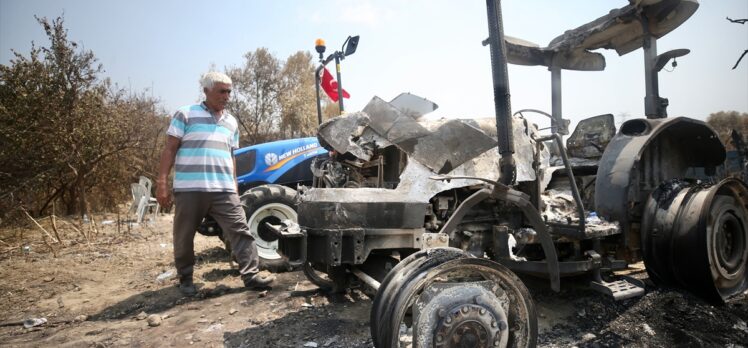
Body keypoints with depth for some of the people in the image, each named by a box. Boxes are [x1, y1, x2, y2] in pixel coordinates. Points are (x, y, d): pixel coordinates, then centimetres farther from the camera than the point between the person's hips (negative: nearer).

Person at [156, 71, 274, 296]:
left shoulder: (231, 122, 16)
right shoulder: (185, 114, 1)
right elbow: (170, 150, -1)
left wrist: (234, 184, 20)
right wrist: (162, 182, -8)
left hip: (224, 190, 4)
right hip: (189, 189, -3)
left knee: (240, 231, -5)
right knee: (184, 237, 9)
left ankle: (251, 275, -3)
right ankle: (185, 279, 27)